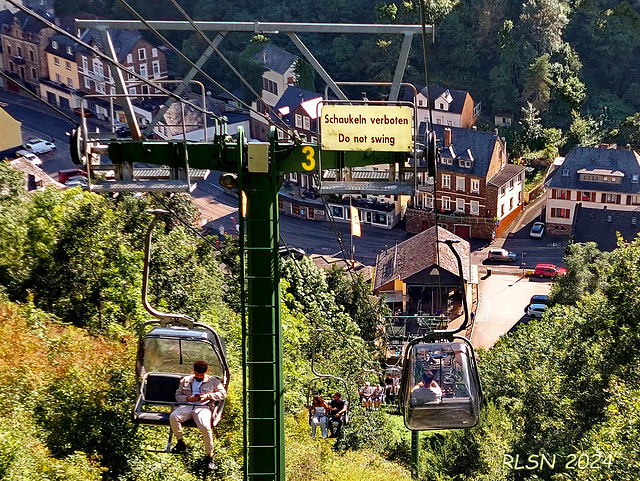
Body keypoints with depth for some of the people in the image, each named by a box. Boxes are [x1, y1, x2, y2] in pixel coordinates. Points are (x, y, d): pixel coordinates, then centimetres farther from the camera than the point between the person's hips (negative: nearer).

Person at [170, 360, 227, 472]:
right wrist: (188, 398, -1)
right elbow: (178, 395, 20)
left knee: (205, 427, -34)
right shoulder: (185, 380, 20)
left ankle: (210, 455, -18)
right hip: (186, 405, 3)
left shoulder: (213, 381, 14)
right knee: (173, 417, -30)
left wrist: (208, 396, -4)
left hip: (203, 407, -3)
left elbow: (223, 394, 9)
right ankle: (180, 442, -7)